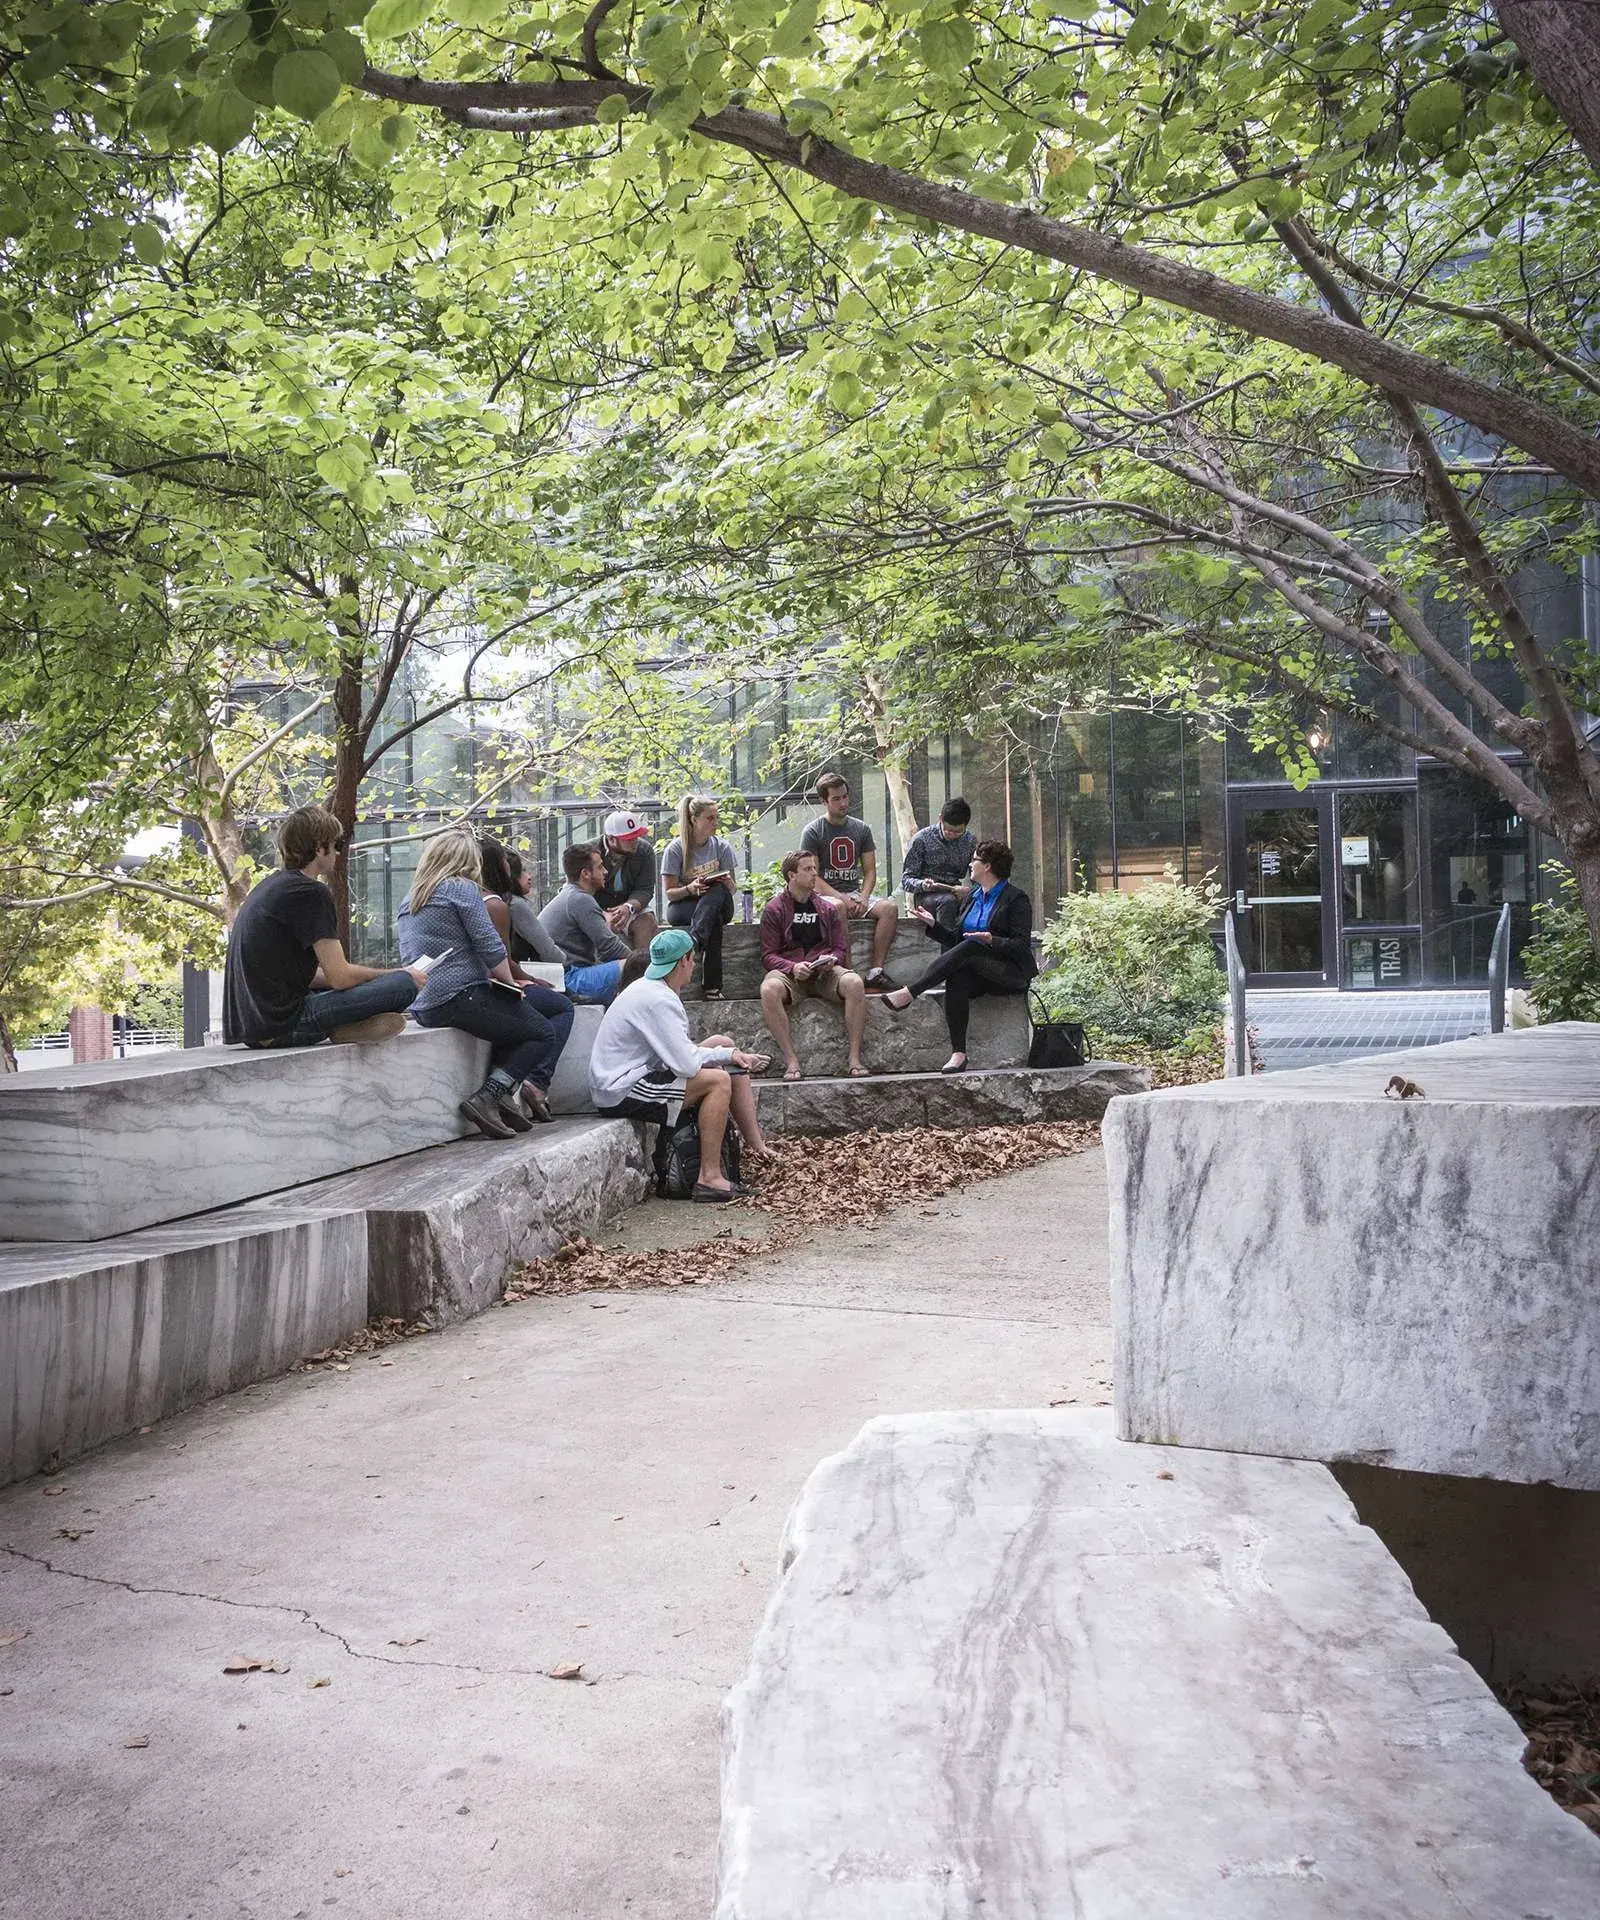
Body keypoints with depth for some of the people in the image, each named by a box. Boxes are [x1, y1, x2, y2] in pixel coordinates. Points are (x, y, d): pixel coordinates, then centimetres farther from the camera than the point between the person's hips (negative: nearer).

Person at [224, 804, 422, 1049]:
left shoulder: (270, 885, 17)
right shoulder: (311, 893, -12)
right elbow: (340, 977, -14)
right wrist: (400, 975, 3)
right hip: (283, 1027, -10)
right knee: (403, 985, -14)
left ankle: (343, 1027, 6)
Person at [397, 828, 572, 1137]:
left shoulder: (408, 901, 18)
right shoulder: (462, 888, -5)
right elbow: (491, 949, -11)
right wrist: (510, 984, 7)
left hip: (423, 1007, 9)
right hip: (461, 998, -9)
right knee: (544, 1033, 4)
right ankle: (487, 1097, -12)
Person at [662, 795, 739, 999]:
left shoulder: (721, 847, 2)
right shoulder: (676, 849, -6)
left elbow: (732, 888, 4)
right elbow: (669, 893, -6)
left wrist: (727, 883, -22)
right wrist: (690, 889, -28)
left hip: (719, 904, 2)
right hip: (681, 907, -2)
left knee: (718, 890, -36)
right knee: (715, 920, -38)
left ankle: (693, 943, -53)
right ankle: (712, 985, -50)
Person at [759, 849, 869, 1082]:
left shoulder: (828, 908, 15)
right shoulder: (774, 909, 5)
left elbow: (840, 949, 13)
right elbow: (768, 955, 0)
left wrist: (831, 960, -12)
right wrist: (793, 967, -20)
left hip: (824, 971, 2)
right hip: (788, 971, -2)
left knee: (854, 983, -30)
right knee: (769, 989, -37)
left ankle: (855, 1058, -26)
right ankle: (791, 1060, -32)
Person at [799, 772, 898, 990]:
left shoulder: (861, 829, 13)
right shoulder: (813, 831, -1)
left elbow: (870, 871, 12)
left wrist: (863, 898, -9)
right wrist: (841, 897, -18)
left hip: (855, 893, 4)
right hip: (825, 894, -4)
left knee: (889, 908, -23)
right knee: (838, 908, -39)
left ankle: (876, 971, -24)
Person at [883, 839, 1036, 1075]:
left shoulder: (1016, 899, -1)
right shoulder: (972, 897, 20)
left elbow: (1022, 945, -9)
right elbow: (955, 938, 21)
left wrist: (991, 940, -23)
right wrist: (933, 924, 9)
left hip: (1011, 973, -5)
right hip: (977, 974, 5)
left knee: (969, 946, -32)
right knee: (957, 978, -31)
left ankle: (909, 993, -37)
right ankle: (959, 1054, -37)